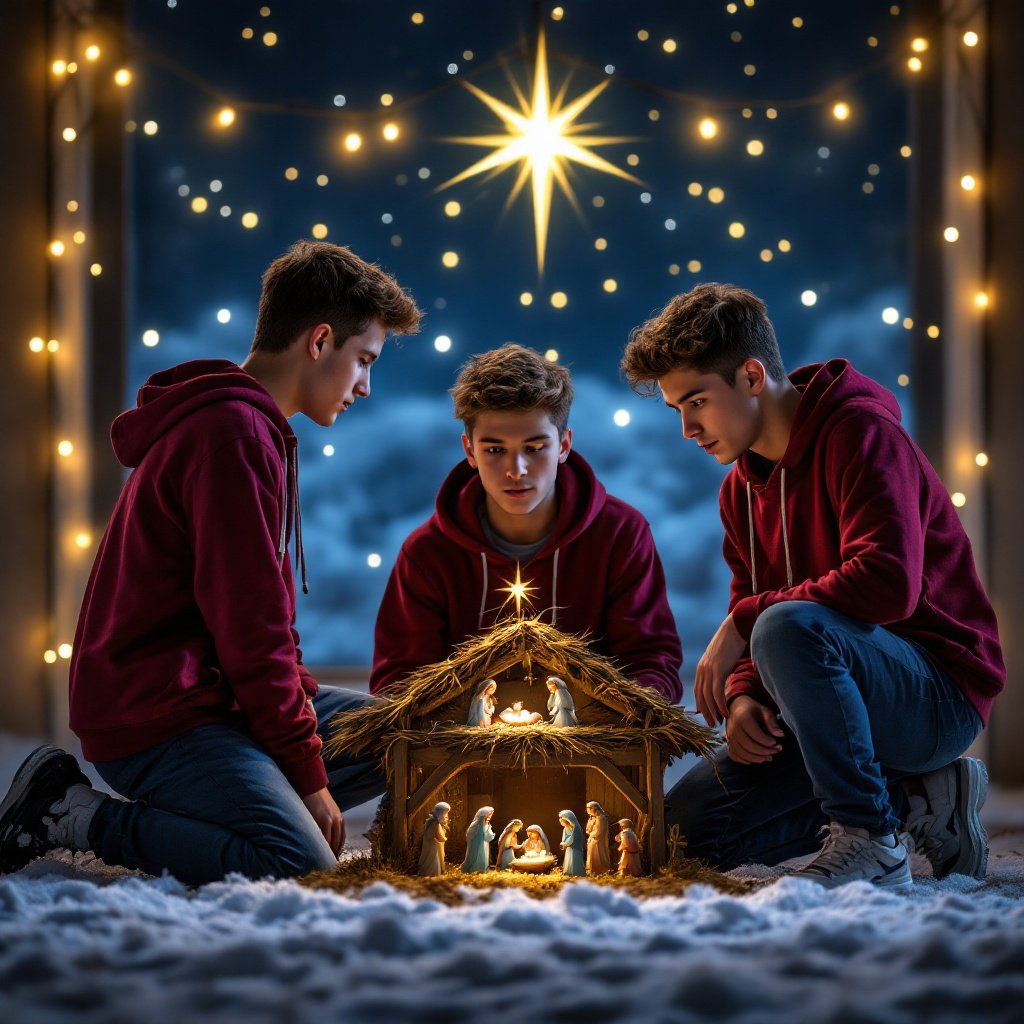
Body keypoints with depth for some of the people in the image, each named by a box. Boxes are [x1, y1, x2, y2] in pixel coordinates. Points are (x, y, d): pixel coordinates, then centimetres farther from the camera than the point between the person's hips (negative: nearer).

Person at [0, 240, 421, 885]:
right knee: (303, 869, -27)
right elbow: (250, 629, -19)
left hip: (213, 695, 11)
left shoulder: (238, 423, 19)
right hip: (153, 717, -11)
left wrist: (304, 703, 7)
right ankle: (71, 814, -10)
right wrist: (308, 775, -12)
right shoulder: (234, 434, -16)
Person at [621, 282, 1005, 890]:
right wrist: (743, 698, -8)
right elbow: (749, 617, 14)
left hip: (942, 693, -9)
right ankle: (917, 800, 5)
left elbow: (889, 583, -30)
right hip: (853, 697, 9)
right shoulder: (743, 486, 12)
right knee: (693, 820, -1)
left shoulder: (861, 432, -16)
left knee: (787, 628, -36)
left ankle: (870, 843, -22)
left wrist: (745, 619, -24)